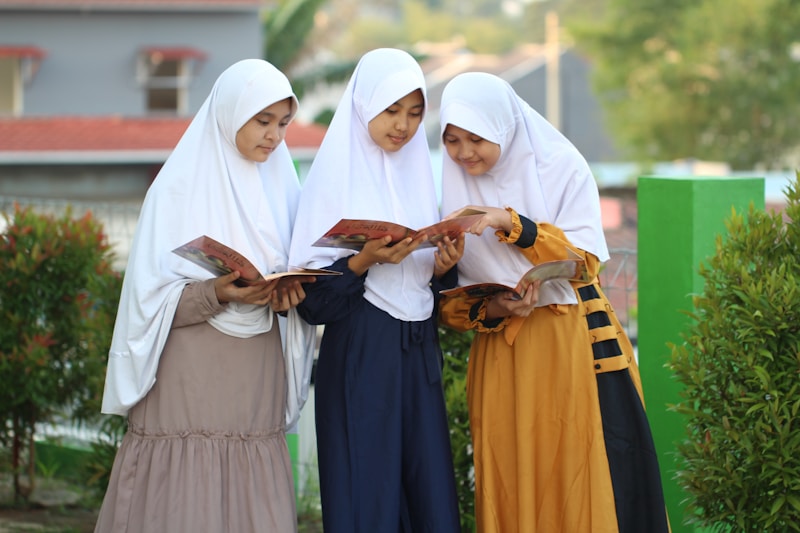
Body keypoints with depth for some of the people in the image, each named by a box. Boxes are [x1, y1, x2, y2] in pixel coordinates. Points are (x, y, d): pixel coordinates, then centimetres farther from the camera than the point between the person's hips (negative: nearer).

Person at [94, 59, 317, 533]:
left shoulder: (280, 187, 11)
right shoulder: (180, 188, -4)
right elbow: (152, 299, -7)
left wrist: (287, 294, -7)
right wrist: (217, 294, -24)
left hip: (257, 381, 4)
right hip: (191, 381, -4)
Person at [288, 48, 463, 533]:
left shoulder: (419, 171, 13)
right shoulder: (336, 175, -2)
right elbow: (312, 291, -8)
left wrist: (442, 269, -5)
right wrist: (365, 261, -22)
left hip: (418, 354, 5)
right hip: (360, 358, -5)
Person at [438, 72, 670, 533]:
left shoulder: (561, 167, -2)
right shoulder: (453, 186, 6)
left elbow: (585, 261, -11)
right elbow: (449, 299, 6)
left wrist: (510, 224, -22)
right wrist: (491, 310, -15)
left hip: (576, 349, -2)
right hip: (503, 360, 2)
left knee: (593, 482, -6)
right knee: (513, 488, -1)